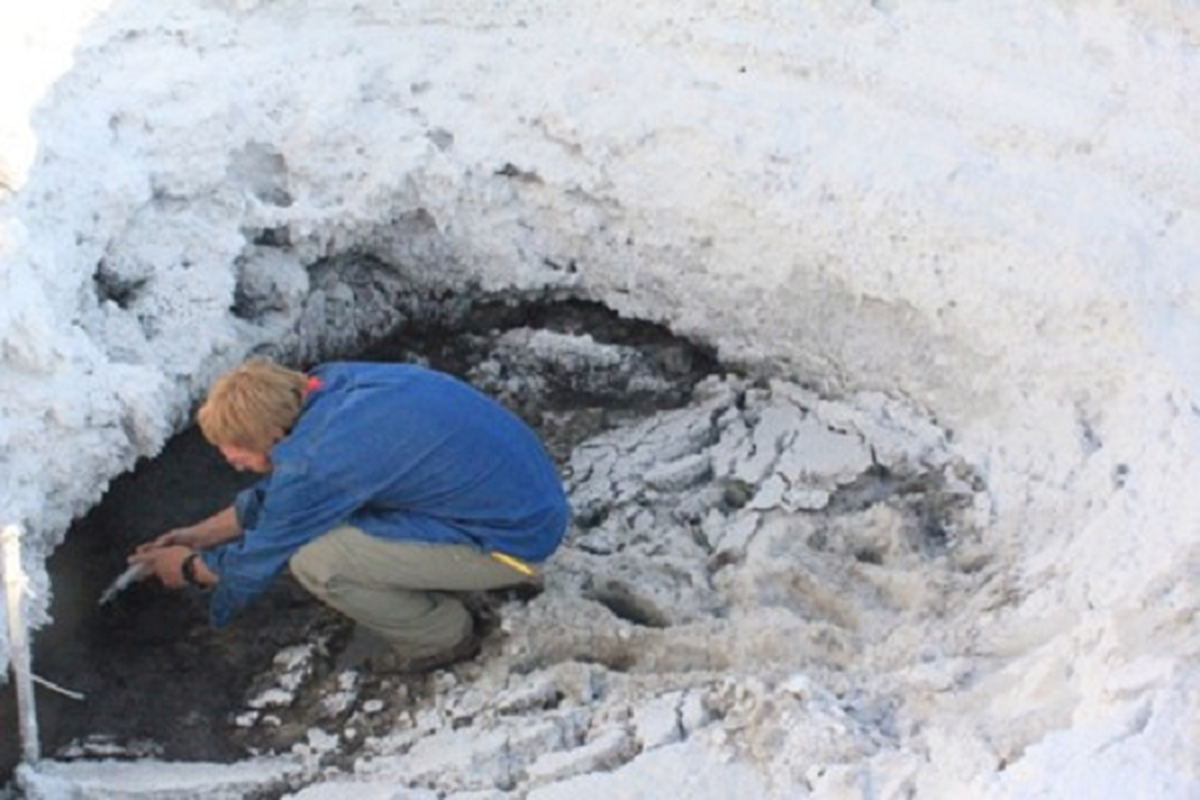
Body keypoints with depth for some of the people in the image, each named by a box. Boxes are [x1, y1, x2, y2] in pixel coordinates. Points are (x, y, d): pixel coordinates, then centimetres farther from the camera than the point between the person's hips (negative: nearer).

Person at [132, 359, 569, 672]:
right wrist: (204, 532, 21)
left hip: (517, 539, -9)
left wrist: (190, 569, 13)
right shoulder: (328, 382, 0)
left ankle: (443, 637, 4)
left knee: (314, 561, -17)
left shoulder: (313, 464, -24)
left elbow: (259, 560, -5)